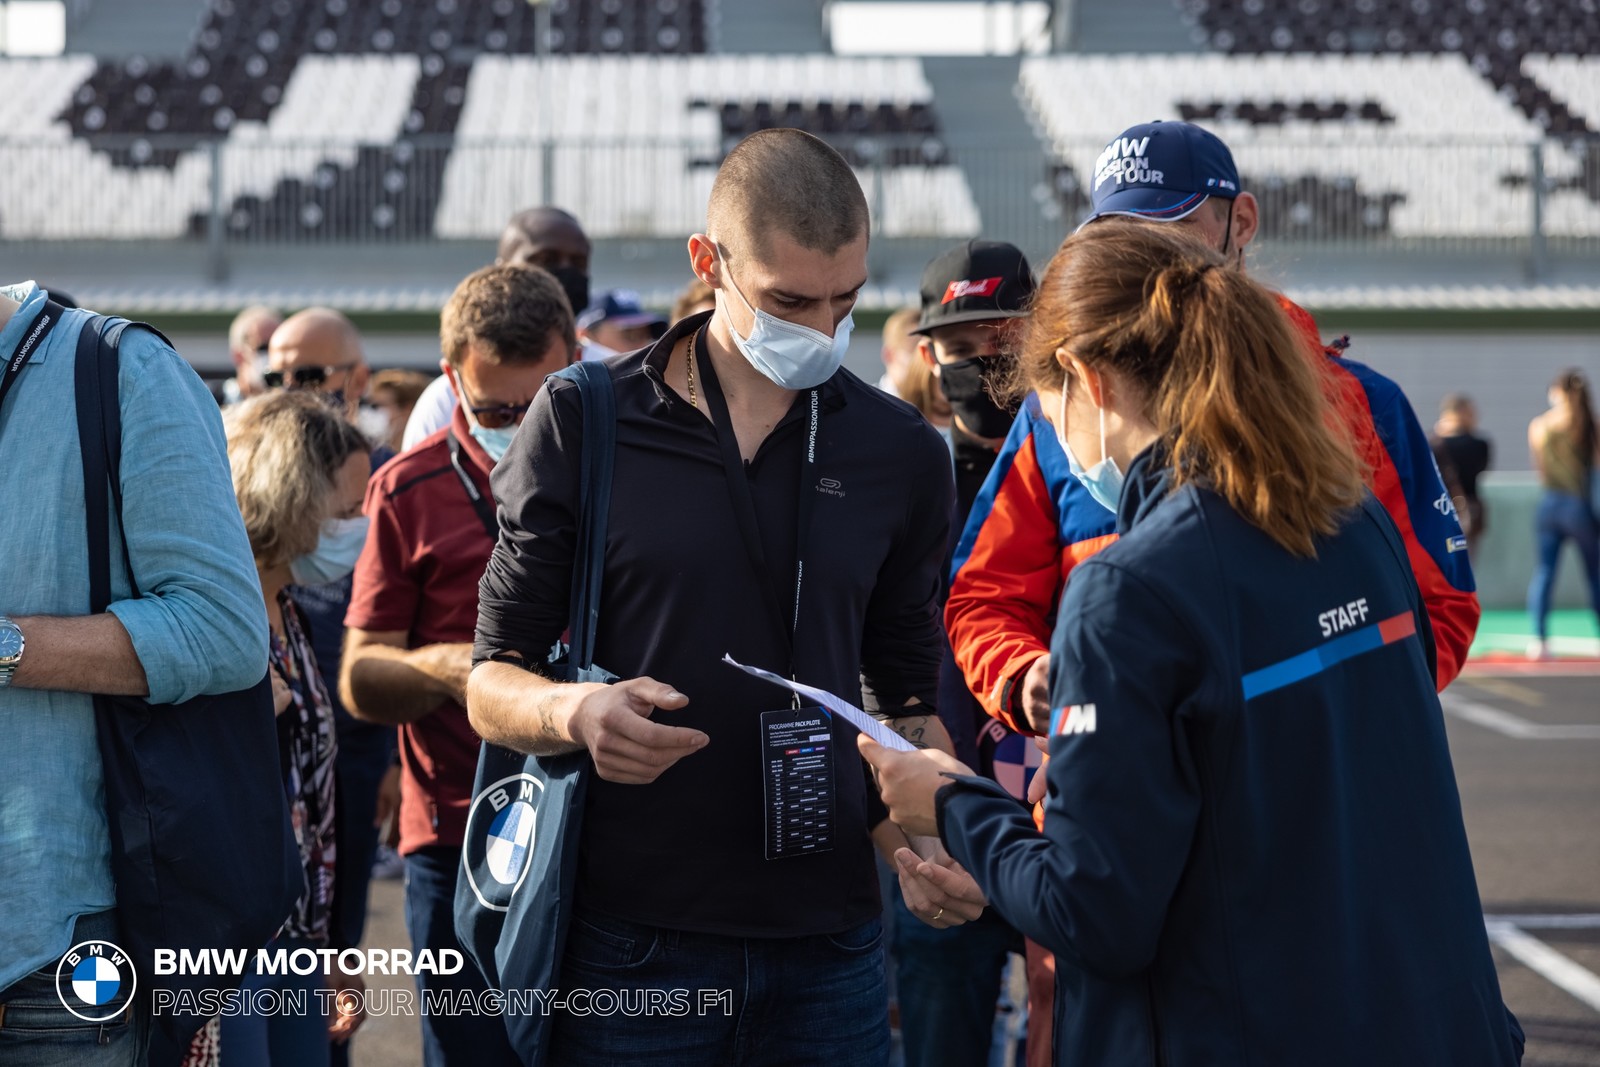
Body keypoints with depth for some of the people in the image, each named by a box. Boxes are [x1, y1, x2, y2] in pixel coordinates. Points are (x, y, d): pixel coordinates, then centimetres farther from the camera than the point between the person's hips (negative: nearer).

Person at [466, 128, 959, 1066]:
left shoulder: (901, 452, 7)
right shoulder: (582, 423, -1)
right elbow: (491, 684, 2)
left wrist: (931, 833, -6)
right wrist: (573, 713, -21)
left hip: (827, 944, 2)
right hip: (630, 942, -2)